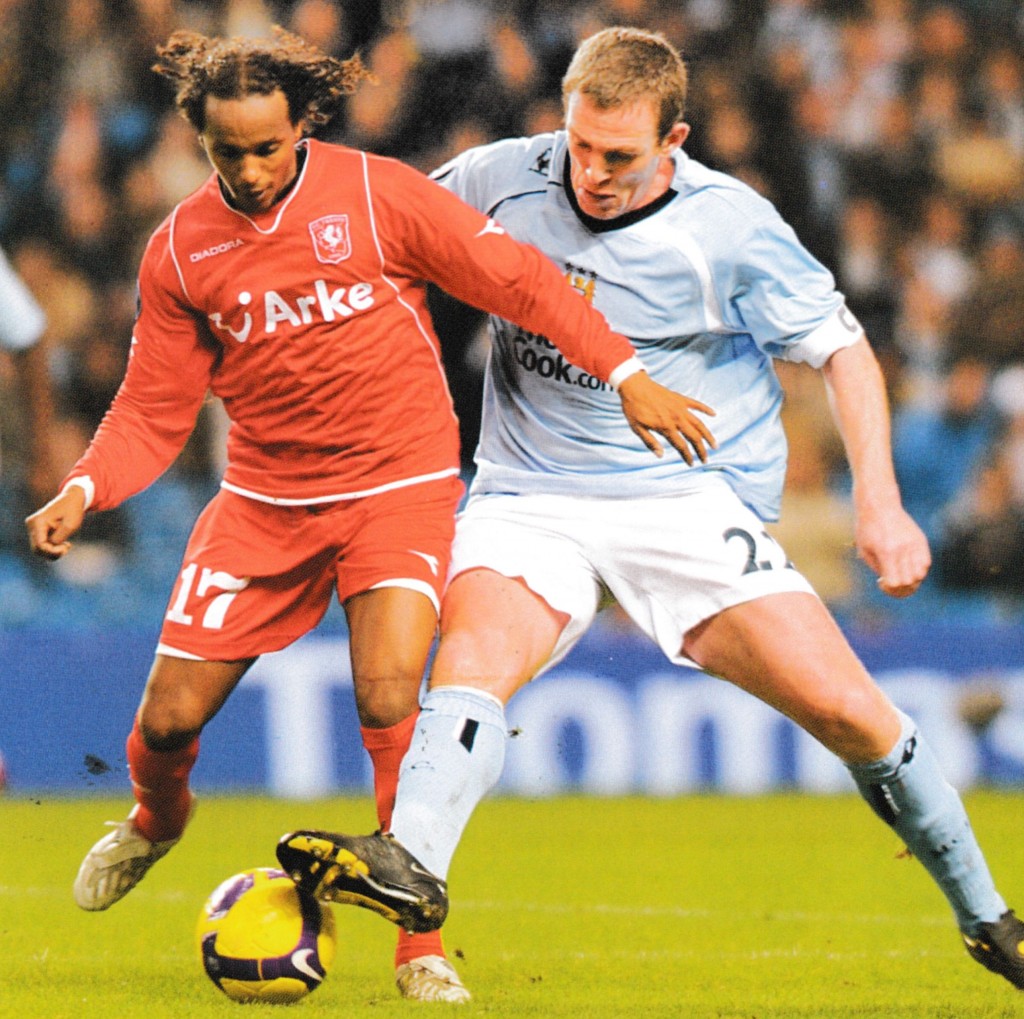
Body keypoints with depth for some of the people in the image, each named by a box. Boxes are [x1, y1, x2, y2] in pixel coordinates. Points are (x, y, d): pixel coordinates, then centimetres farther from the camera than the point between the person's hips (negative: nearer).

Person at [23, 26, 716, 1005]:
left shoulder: (376, 194, -10)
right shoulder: (180, 247, -1)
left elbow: (516, 278, -6)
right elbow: (154, 408, 4)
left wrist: (625, 375, -11)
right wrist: (83, 490, -14)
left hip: (397, 488, -3)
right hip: (262, 501, 3)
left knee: (389, 698, -22)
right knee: (169, 715, 1)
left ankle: (421, 946, -10)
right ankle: (155, 819, 40)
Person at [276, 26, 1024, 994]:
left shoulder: (729, 227, -9)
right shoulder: (502, 180, -2)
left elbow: (842, 349, -1)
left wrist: (878, 502, -11)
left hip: (688, 502, -2)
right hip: (529, 502, 2)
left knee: (850, 712, -11)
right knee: (470, 652, -31)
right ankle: (410, 864, -54)